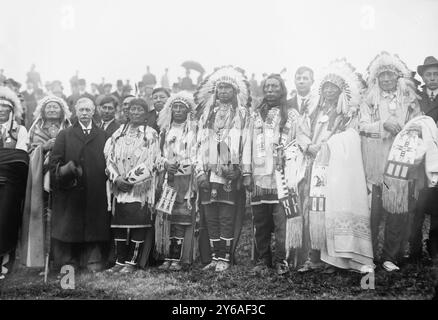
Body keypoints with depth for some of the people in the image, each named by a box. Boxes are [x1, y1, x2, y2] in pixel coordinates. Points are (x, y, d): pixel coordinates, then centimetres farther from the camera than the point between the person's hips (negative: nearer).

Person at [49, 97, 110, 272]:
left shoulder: (103, 136, 12)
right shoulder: (64, 135, 10)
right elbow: (54, 163, 3)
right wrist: (65, 170, -16)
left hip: (96, 194, 1)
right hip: (70, 193, 0)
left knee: (95, 229, 2)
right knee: (68, 228, 1)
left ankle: (94, 262, 9)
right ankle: (68, 263, 10)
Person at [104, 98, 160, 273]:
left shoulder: (151, 135, 2)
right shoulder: (118, 133, 13)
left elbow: (149, 163, -7)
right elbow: (109, 157, 7)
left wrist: (129, 178, -11)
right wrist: (117, 178, -8)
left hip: (141, 187, -3)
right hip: (119, 186, 3)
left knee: (137, 224, -4)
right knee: (118, 223, 3)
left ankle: (132, 261, 5)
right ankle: (120, 261, 11)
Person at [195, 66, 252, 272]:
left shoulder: (242, 113, 7)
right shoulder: (207, 113, 17)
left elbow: (246, 143, 0)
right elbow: (201, 143, 13)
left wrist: (245, 171, -8)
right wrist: (200, 170, 4)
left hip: (231, 172, -3)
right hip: (209, 172, 4)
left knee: (227, 216, -6)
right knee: (211, 217, 3)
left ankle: (225, 257, 2)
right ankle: (215, 256, 11)